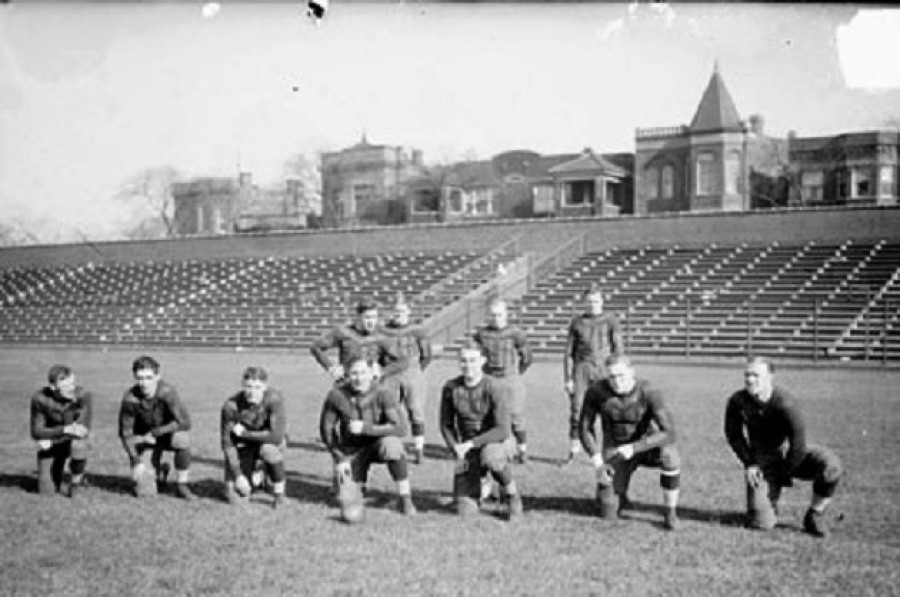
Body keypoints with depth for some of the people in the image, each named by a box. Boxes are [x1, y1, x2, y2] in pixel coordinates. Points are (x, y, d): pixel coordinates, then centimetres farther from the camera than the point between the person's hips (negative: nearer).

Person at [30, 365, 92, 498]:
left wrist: (50, 440, -23)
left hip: (74, 440, -1)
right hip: (50, 444, 1)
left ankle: (76, 480, -8)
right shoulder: (39, 399, -21)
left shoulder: (84, 396, -25)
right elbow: (36, 432, -16)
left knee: (78, 445, -38)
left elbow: (84, 430, -21)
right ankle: (55, 471, 30)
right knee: (47, 492, -5)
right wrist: (65, 429, -33)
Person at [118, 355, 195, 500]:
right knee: (143, 491, -13)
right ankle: (160, 472, 25)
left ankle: (181, 486, -13)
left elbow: (184, 422, -25)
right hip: (144, 439, 1)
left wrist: (155, 433, -22)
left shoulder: (167, 391, -27)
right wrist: (136, 461, -17)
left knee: (182, 439, -37)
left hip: (168, 433, -1)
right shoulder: (130, 398, -22)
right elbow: (125, 432, -11)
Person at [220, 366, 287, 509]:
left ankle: (279, 493, -12)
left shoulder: (274, 398, -27)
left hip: (268, 441, -1)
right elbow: (227, 443, -14)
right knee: (236, 498, -10)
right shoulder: (231, 406, -22)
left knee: (269, 450, -38)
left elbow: (276, 436, -31)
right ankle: (257, 477, 26)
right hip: (244, 446, 1)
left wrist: (243, 433, -22)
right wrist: (238, 475, -19)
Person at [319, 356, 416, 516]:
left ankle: (405, 498, -19)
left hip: (379, 442, -2)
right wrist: (339, 458, -9)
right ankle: (359, 479, 28)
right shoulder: (337, 395, -17)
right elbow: (326, 428, -4)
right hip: (352, 449, 2)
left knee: (391, 444, -37)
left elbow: (400, 428, -29)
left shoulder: (383, 394, -22)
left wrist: (365, 428, -34)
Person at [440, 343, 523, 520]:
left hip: (497, 442, -3)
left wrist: (470, 444, -25)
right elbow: (446, 425, 5)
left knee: (490, 457, -43)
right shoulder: (450, 388, -8)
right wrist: (456, 449, -8)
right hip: (467, 449, 3)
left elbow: (502, 430, -22)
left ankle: (513, 496, -14)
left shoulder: (492, 388, -18)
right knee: (465, 511, -10)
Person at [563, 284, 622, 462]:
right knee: (577, 409, -5)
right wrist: (567, 379, 4)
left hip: (603, 369, -1)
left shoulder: (610, 320, 6)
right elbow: (569, 353, 11)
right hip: (582, 368, 1)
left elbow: (618, 349, 2)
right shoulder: (577, 322, 10)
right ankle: (574, 449, 5)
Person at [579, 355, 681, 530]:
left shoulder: (648, 393, -27)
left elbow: (669, 433, -32)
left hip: (645, 445, -1)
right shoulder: (596, 391, -22)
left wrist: (632, 449, -40)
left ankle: (671, 513, -16)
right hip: (615, 452, 1)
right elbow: (585, 427, -9)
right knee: (609, 515, -8)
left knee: (669, 455, -37)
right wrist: (597, 460, -21)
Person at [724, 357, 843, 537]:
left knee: (831, 466, -32)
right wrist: (749, 464, -4)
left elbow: (798, 444, -20)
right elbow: (733, 435, 2)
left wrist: (785, 474, -11)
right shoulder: (737, 402, -17)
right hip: (762, 460, 1)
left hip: (791, 453, -1)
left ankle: (815, 516, -7)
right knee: (762, 522, -13)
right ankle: (770, 497, 25)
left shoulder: (785, 403, -27)